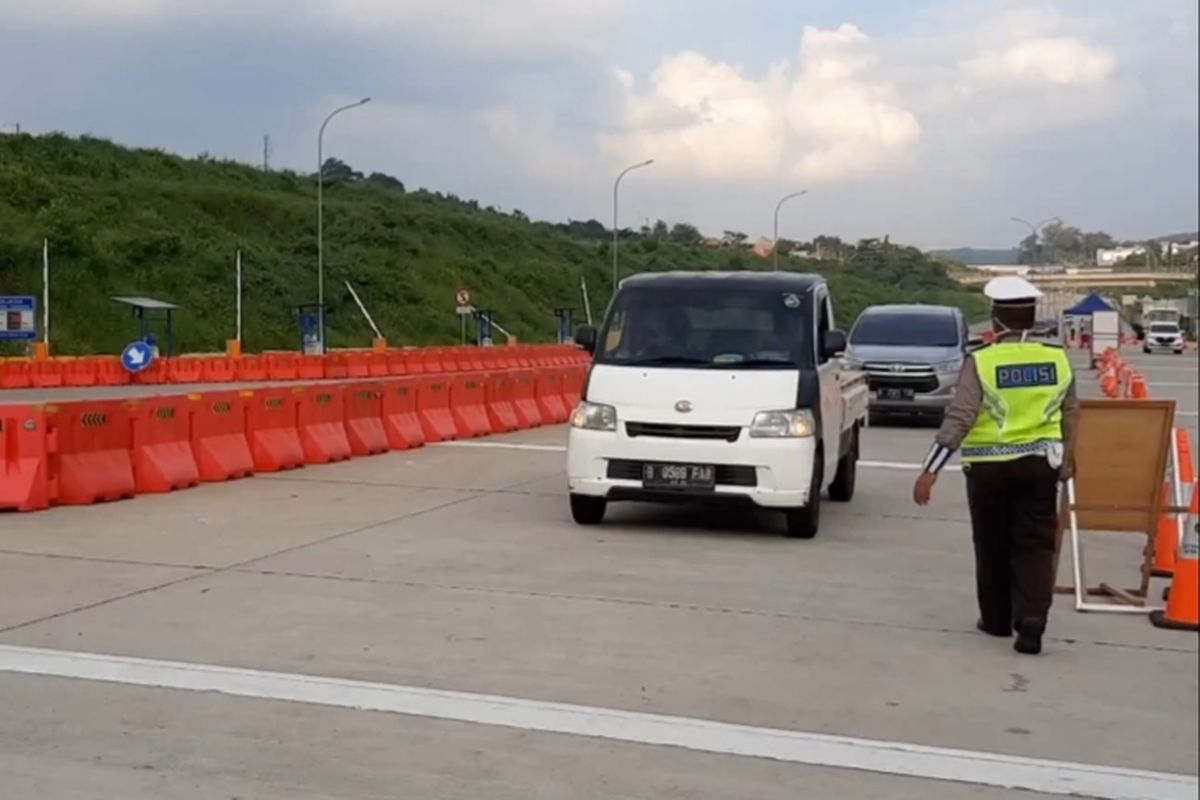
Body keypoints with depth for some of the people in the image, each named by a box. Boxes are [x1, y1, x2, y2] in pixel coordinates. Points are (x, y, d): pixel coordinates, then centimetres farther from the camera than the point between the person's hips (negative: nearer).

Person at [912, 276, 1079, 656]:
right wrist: (1066, 455, 31)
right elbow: (1070, 414, 14)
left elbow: (958, 419, -17)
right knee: (1035, 547, 6)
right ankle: (1031, 619, -8)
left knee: (993, 547, 12)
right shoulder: (1057, 360, 1)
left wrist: (930, 470, -15)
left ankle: (997, 619, 23)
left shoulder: (981, 362, -12)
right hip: (1039, 465, 2)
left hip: (989, 467, -2)